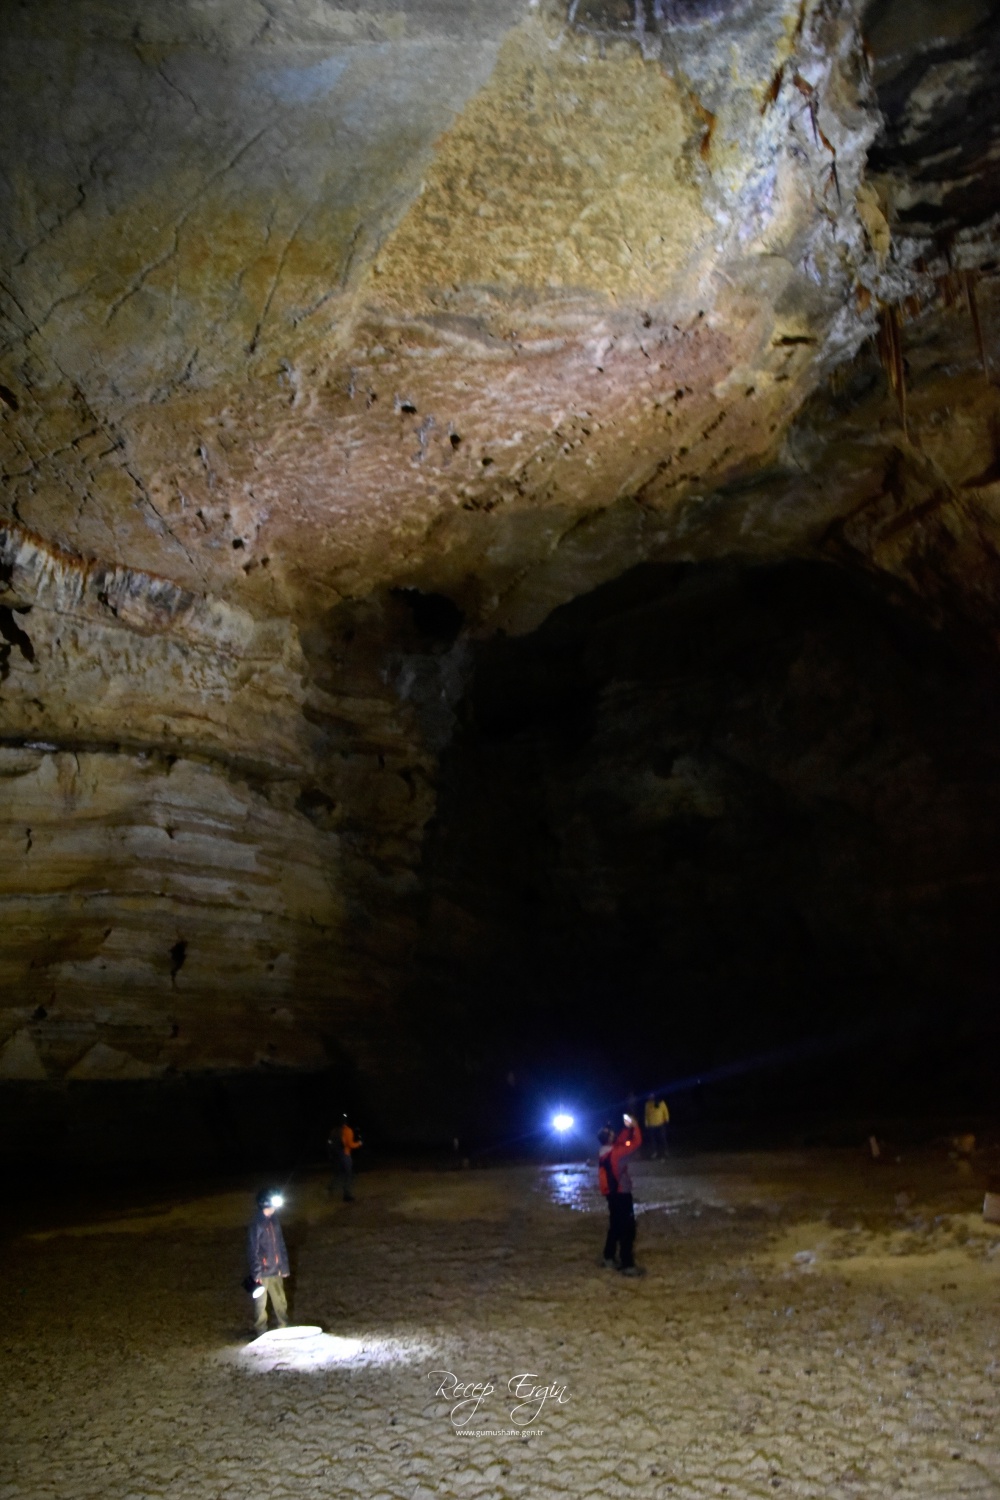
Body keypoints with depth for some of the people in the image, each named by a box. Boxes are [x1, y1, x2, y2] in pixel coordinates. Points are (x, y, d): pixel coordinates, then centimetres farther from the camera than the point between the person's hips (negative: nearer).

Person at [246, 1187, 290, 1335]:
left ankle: (284, 1327, 27)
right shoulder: (256, 1225, -17)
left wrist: (284, 1267, 12)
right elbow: (252, 1251, -15)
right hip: (262, 1273, -6)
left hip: (275, 1272, 6)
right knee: (261, 1303, 8)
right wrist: (256, 1273, -15)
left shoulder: (273, 1222, 4)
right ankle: (261, 1331, 21)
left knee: (280, 1301, 13)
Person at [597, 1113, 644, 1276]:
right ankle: (627, 1265, -4)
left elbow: (620, 1141, 15)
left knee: (615, 1225, 22)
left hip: (612, 1193, 9)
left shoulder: (603, 1152, 1)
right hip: (621, 1194, -9)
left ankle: (609, 1257, 31)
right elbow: (636, 1143, -19)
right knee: (628, 1228, -4)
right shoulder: (616, 1153, -24)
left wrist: (627, 1128, 7)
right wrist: (634, 1126, -7)